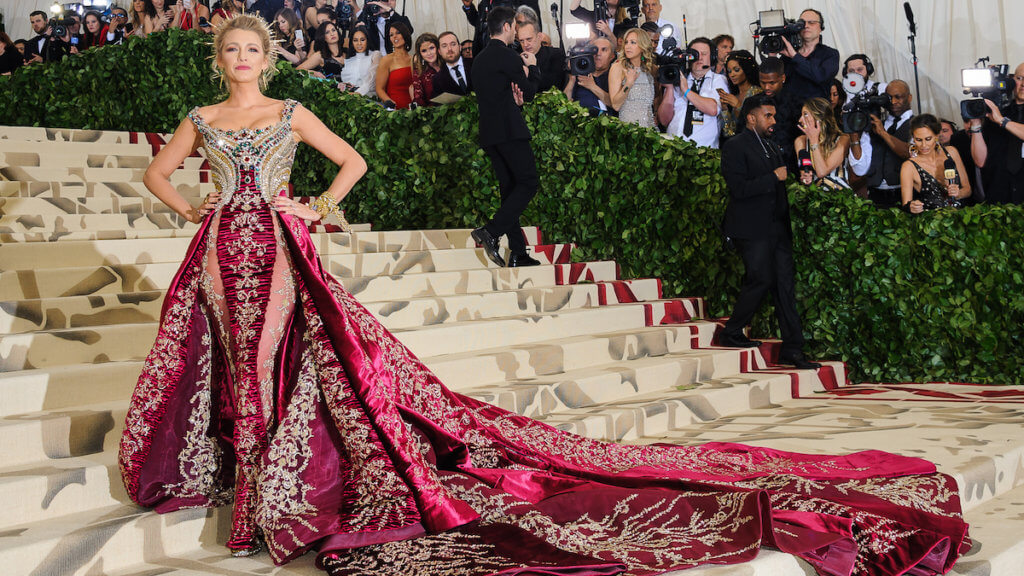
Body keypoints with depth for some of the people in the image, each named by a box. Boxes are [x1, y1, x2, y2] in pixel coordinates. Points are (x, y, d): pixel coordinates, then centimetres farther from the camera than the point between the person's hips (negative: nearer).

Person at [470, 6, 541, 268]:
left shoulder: (480, 58, 18)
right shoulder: (507, 56, -9)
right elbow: (530, 91, -2)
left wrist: (513, 99, 5)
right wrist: (532, 67, 14)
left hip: (490, 132, 9)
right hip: (509, 129, -9)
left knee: (510, 188, 9)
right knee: (528, 182, -5)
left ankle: (517, 253, 8)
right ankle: (491, 231, -19)